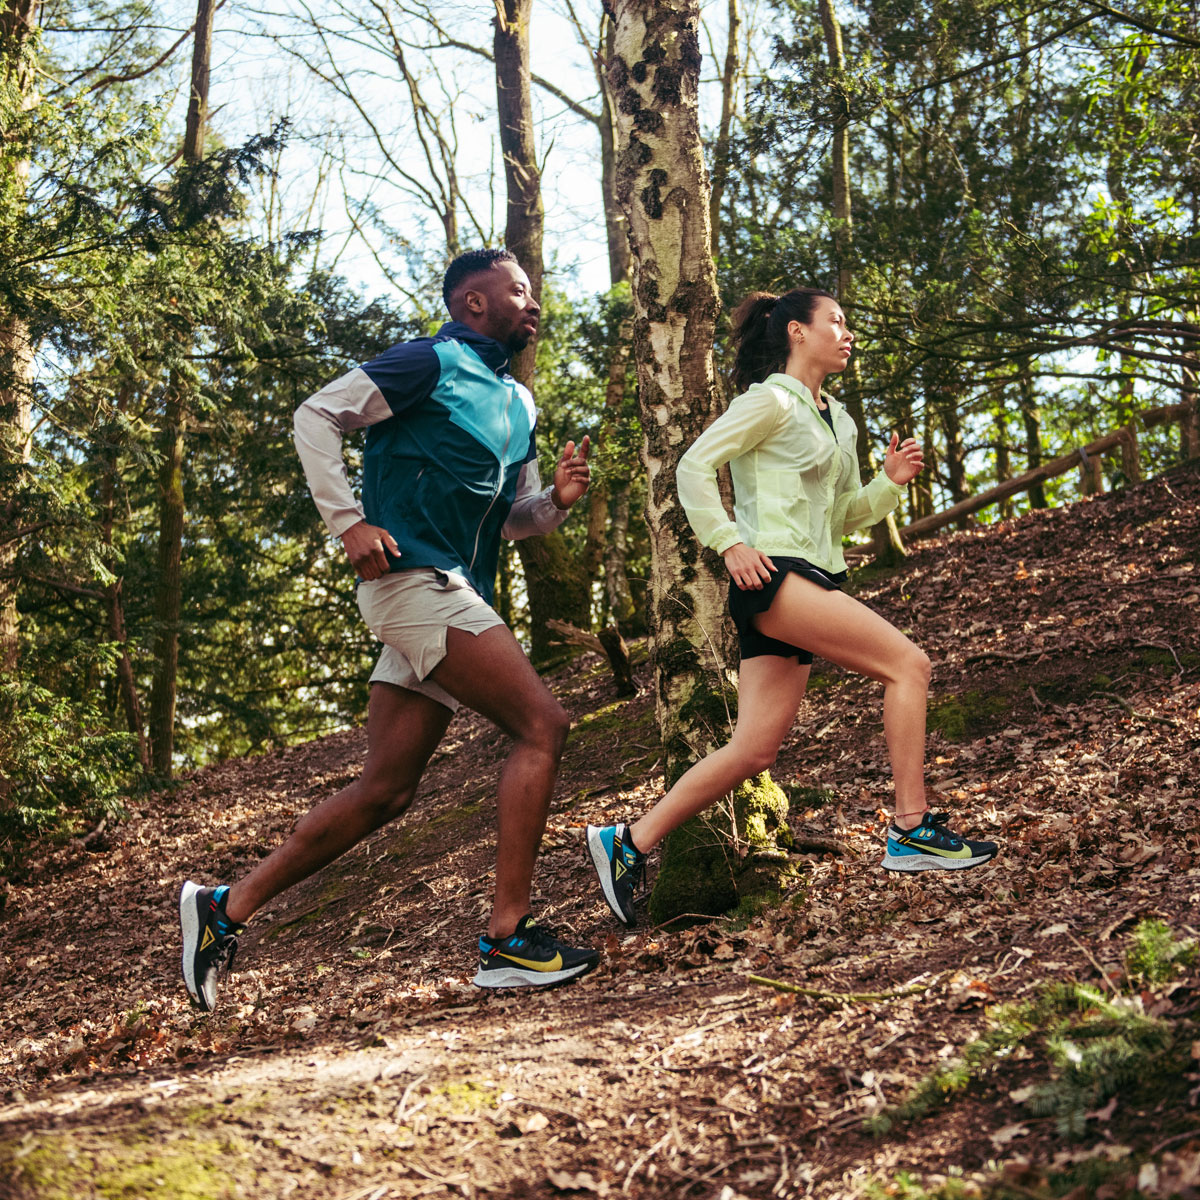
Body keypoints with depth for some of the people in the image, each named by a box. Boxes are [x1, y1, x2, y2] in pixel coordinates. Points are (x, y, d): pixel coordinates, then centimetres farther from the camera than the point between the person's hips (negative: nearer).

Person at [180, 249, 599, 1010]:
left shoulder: (519, 404, 22)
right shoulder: (430, 364, -3)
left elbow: (515, 519, 25)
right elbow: (318, 415, -7)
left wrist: (558, 499, 3)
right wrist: (349, 522, -16)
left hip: (457, 599, 9)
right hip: (412, 574, -9)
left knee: (385, 791, 7)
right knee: (542, 725, -16)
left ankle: (226, 908, 15)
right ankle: (508, 939, -13)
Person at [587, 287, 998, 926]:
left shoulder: (838, 421, 24)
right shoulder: (771, 400, -2)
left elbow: (844, 515, 26)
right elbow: (694, 466, -8)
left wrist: (890, 482, 9)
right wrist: (730, 543, -16)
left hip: (812, 581, 9)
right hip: (772, 575, -9)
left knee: (754, 750, 2)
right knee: (907, 663, -15)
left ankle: (628, 842, 7)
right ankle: (911, 830, -12)